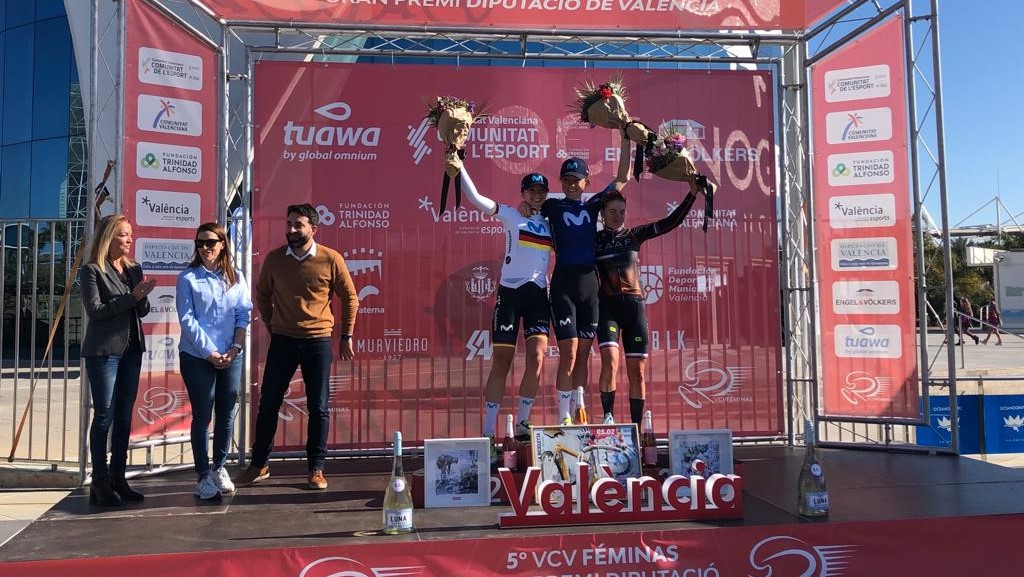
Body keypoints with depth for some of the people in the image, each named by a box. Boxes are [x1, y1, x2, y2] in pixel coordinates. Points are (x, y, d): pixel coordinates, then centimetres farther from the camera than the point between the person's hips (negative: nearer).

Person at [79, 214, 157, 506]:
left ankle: (118, 478, 15)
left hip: (132, 349, 6)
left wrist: (143, 296, -8)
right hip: (103, 351, -6)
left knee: (124, 416, 8)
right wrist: (132, 296, -18)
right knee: (104, 415, -3)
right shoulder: (91, 270, -5)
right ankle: (100, 483, 3)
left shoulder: (134, 269, 12)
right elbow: (94, 310, -13)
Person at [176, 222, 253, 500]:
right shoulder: (188, 278, -2)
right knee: (202, 416, 2)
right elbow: (187, 320, -8)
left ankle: (219, 467, 26)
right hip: (197, 357, -3)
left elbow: (243, 315, 4)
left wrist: (236, 347, -9)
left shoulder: (236, 278, 7)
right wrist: (210, 351, -13)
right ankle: (203, 476, 12)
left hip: (231, 357, 3)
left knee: (227, 414, 9)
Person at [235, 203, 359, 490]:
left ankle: (316, 469, 16)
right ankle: (259, 464, 23)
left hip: (318, 341, -2)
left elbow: (350, 298, 3)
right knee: (268, 403, 8)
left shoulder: (331, 259, -6)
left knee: (318, 408, 4)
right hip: (282, 340, 2)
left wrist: (346, 336, 4)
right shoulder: (274, 258, 0)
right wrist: (272, 326, 11)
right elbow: (262, 295, 14)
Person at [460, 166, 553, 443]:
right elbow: (475, 198, -8)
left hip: (539, 294, 4)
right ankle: (488, 432, 4)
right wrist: (459, 165, -15)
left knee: (537, 359, -7)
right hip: (510, 292, -4)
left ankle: (522, 424, 7)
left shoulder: (550, 222, 15)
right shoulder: (511, 216, 3)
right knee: (501, 363, -2)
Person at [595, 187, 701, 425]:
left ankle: (636, 429, 10)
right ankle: (608, 417, -12)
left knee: (637, 372, 2)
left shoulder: (634, 235, 13)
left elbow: (672, 221, 9)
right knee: (610, 362, -23)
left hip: (634, 306, 2)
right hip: (607, 305, -2)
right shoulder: (594, 239, 8)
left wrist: (692, 194, 3)